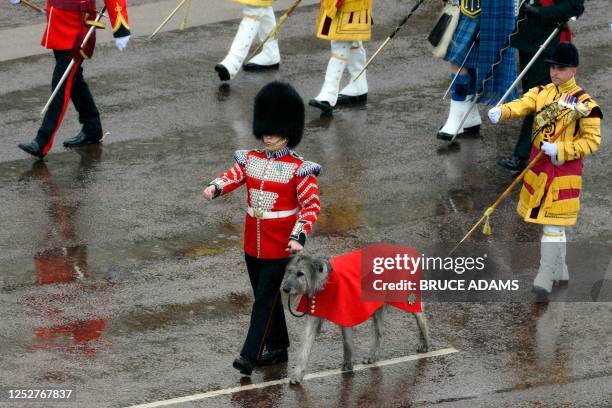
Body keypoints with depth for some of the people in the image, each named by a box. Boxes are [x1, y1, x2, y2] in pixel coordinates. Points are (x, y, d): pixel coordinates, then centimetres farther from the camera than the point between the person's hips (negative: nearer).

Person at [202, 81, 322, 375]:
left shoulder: (299, 169, -10)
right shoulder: (251, 160, 7)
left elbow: (312, 205, -12)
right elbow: (233, 176, -2)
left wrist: (299, 236, -24)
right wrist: (215, 187, -25)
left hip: (280, 246, -6)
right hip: (253, 244, 6)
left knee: (265, 298, -7)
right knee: (267, 297, 15)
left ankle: (250, 355, -9)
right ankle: (278, 349, 29)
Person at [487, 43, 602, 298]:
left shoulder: (584, 102, -12)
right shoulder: (542, 93, 6)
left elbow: (592, 141, -12)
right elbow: (522, 105, -11)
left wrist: (560, 150, -21)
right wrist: (500, 112, -32)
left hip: (564, 171, -6)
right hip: (538, 168, 6)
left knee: (553, 225, -8)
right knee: (554, 224, 18)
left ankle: (545, 277, -6)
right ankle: (560, 272, 32)